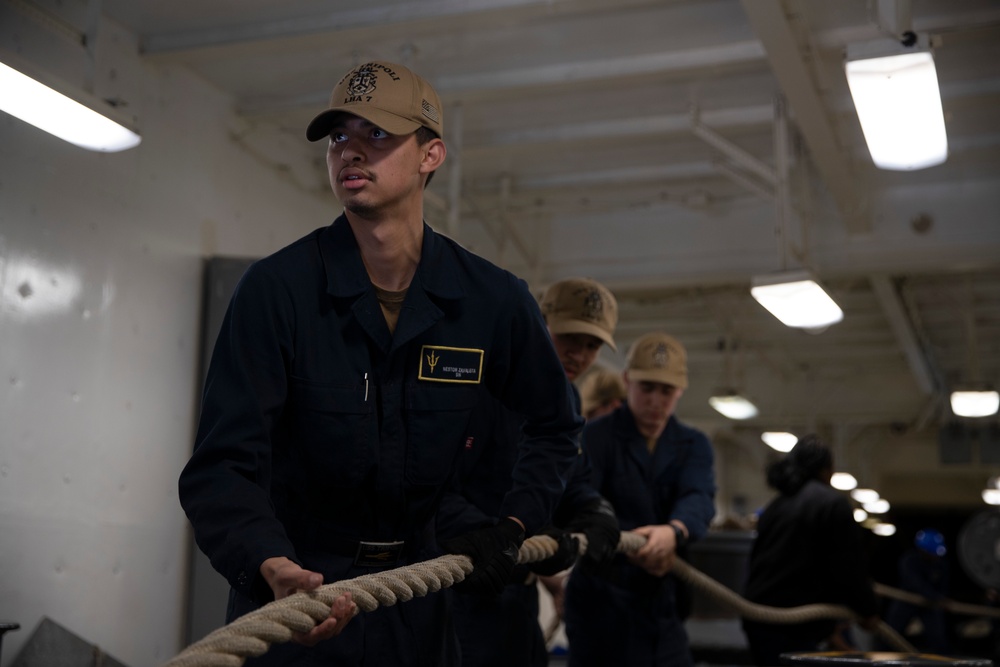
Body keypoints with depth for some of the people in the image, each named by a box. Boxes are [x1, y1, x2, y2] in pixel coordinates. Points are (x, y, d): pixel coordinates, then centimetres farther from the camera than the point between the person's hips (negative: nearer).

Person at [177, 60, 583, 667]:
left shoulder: (496, 301, -7)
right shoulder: (277, 288, -15)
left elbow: (555, 426, 10)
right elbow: (223, 464, -22)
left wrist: (514, 526, -4)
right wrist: (272, 567, -40)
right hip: (291, 591, -3)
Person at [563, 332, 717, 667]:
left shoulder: (693, 445, 10)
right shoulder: (596, 437, -2)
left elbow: (699, 499, -11)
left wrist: (674, 531, -34)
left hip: (666, 600, 4)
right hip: (603, 601, -4)